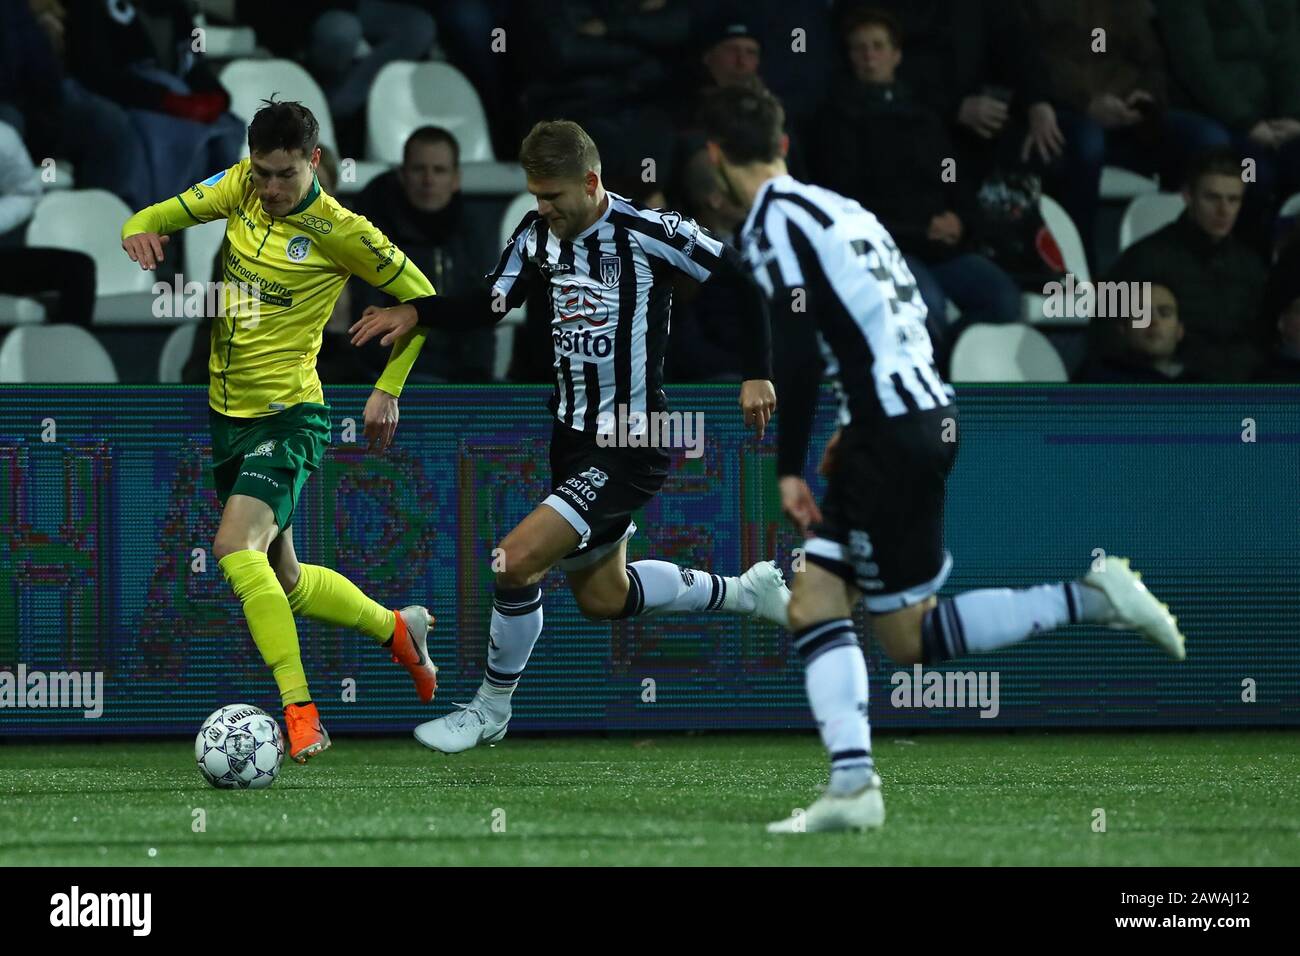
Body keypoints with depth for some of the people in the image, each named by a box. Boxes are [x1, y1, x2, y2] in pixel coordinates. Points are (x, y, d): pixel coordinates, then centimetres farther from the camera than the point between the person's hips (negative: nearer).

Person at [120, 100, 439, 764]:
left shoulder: (338, 231, -12)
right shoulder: (240, 188, 2)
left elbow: (421, 300, -3)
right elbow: (162, 216, 10)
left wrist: (389, 390, -7)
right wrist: (140, 231, -15)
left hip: (287, 417, -7)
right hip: (226, 413, 7)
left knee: (236, 547, -27)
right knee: (282, 583, 15)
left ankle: (299, 710, -26)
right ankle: (397, 628, 38)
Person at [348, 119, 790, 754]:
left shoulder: (650, 233, -19)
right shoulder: (537, 234, 0)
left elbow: (741, 280, -12)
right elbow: (489, 306, 8)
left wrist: (756, 373, -14)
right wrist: (416, 312, -8)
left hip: (632, 445, -8)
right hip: (572, 434, 8)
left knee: (517, 559, -18)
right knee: (602, 598, 19)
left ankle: (491, 708, 3)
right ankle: (744, 593, 40)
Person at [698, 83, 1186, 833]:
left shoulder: (775, 219, -10)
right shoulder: (838, 207, 17)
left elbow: (797, 352, -18)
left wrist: (790, 468, -12)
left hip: (893, 434, -9)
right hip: (928, 414, 9)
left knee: (911, 637, -1)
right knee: (813, 606, 8)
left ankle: (1088, 599, -6)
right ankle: (853, 784, -3)